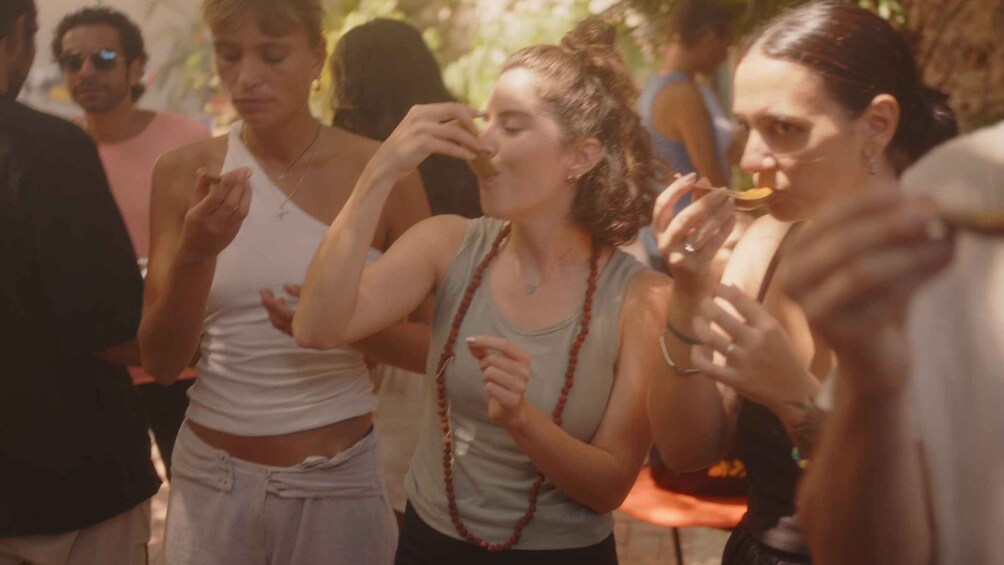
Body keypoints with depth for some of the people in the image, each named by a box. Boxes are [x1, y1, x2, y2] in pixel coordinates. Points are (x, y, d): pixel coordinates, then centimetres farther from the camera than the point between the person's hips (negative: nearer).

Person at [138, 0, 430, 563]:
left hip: (340, 480, -1)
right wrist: (196, 255, -19)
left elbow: (437, 343, -2)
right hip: (211, 478, 2)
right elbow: (161, 361, -3)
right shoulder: (184, 173, -3)